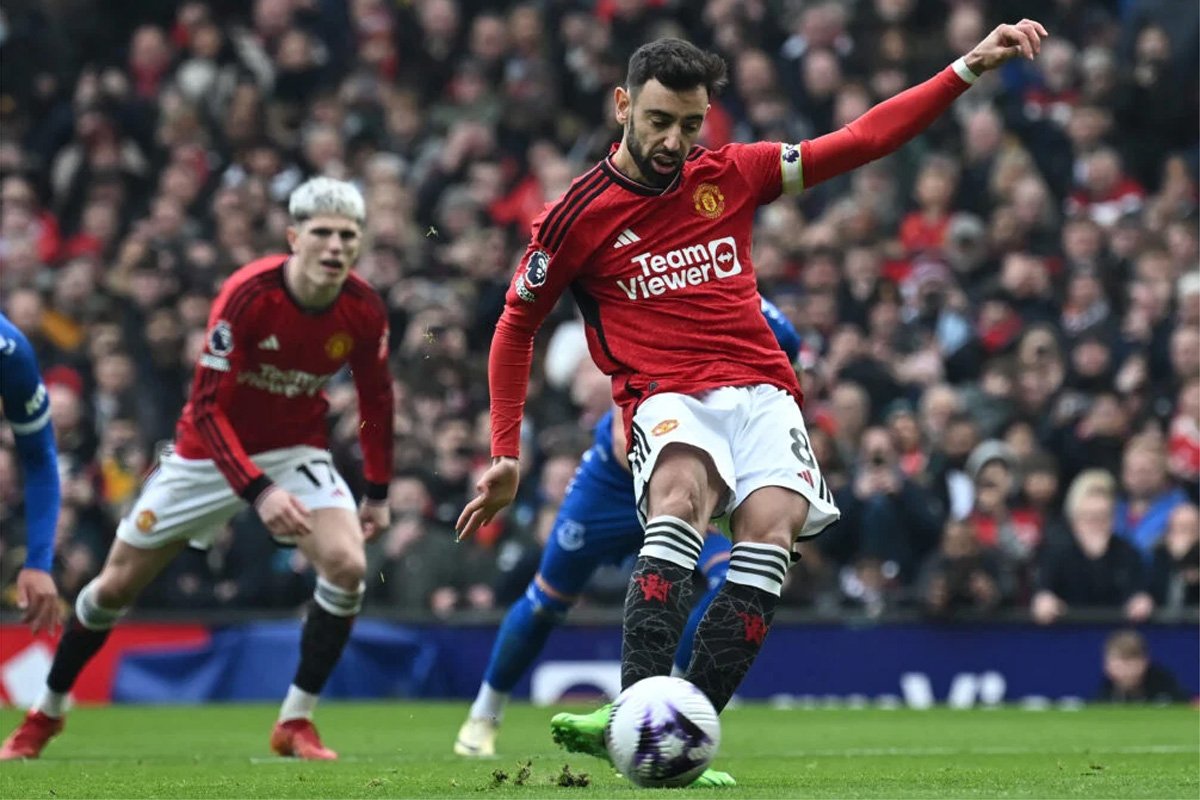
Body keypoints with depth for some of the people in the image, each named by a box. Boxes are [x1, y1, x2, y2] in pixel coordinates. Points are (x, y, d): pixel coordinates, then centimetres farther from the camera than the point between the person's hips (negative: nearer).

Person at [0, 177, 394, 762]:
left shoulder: (364, 312, -15)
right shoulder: (247, 295, -28)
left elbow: (376, 400, 4)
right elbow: (207, 408, -28)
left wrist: (377, 492, 4)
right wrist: (257, 491, -37)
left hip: (295, 450, 2)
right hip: (210, 451, -2)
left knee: (346, 564, -23)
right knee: (118, 583, 6)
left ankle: (296, 723, -10)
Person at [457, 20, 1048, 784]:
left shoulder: (731, 175, 11)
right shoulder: (579, 215, 3)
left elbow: (860, 141, 13)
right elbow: (516, 327, 14)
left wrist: (970, 67, 8)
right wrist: (506, 453, 10)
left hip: (761, 389, 3)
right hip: (668, 398, -3)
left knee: (772, 523, -26)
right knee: (680, 498, -36)